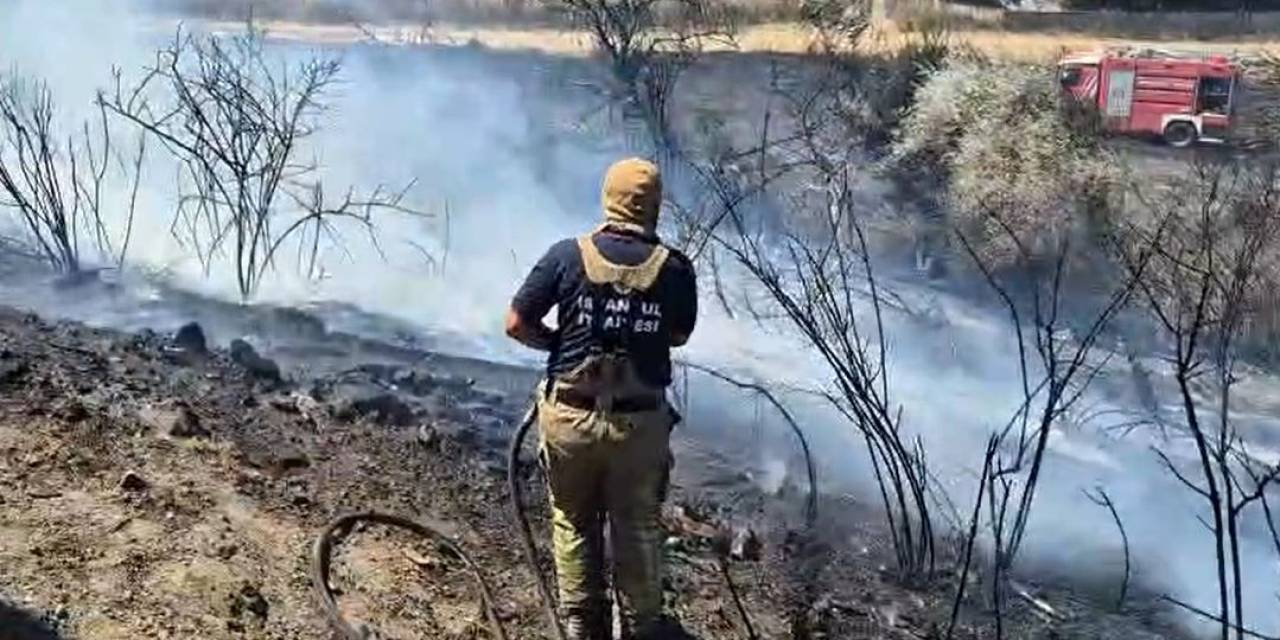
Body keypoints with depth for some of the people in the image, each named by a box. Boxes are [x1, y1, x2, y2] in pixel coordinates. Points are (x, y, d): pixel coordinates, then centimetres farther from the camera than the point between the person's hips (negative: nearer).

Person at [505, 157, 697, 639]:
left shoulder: (568, 255, -11)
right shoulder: (674, 268, -9)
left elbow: (516, 325, -6)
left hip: (570, 416, 0)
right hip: (640, 423, 0)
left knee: (574, 523, 21)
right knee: (638, 529, 18)